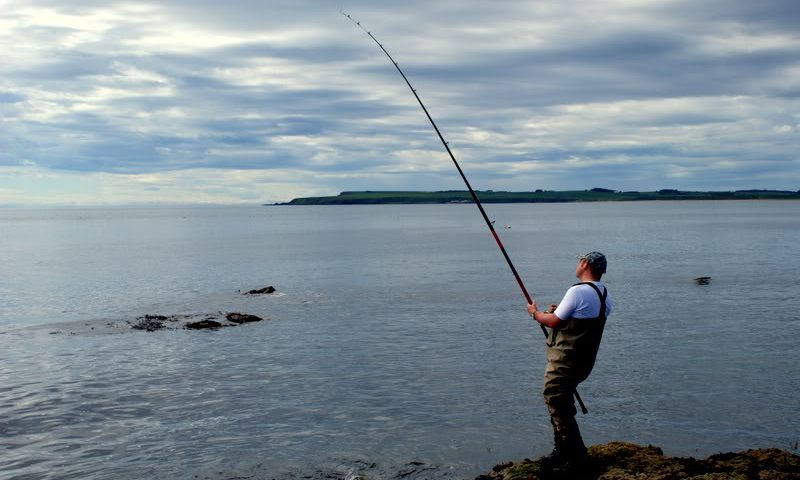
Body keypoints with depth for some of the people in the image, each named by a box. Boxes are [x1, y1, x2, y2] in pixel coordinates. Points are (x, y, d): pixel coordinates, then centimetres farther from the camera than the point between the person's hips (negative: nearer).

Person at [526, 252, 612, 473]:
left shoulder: (578, 291, -18)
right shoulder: (604, 295, 9)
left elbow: (553, 322, -13)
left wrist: (535, 312, 4)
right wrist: (561, 311, 19)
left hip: (565, 360, -9)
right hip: (584, 359, 9)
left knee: (557, 403, -3)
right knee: (563, 403, 18)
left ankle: (576, 456, -1)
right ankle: (563, 451, 24)